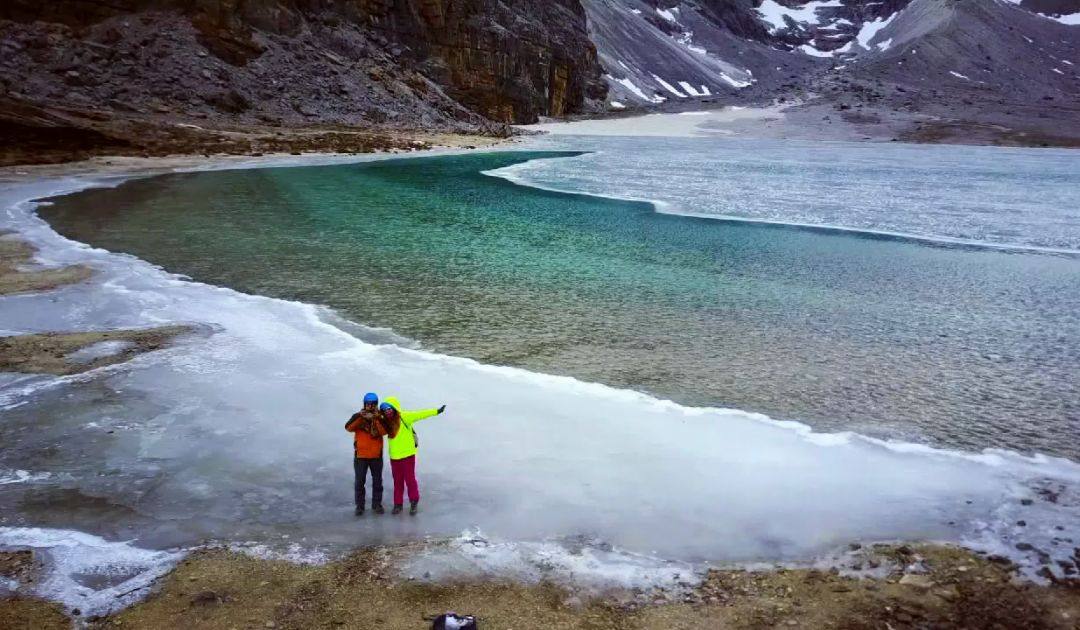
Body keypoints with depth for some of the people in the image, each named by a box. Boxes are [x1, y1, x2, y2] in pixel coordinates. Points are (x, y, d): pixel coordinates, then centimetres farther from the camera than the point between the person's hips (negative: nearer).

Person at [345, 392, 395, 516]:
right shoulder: (358, 416, -3)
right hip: (360, 455, -1)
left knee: (377, 481, 11)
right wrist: (360, 418, -31)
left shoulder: (380, 418, -1)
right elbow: (348, 428, -21)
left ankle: (377, 504, 24)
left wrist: (376, 419, -29)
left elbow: (385, 431, -18)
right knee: (359, 481, 4)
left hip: (376, 455, 1)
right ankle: (359, 505, 15)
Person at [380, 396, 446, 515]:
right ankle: (398, 504, 25)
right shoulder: (386, 421, 4)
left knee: (410, 479, 6)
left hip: (407, 455, -5)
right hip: (394, 457, 5)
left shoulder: (404, 417, -13)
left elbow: (420, 414, -17)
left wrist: (437, 411, -22)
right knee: (397, 482, 14)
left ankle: (414, 502, 23)